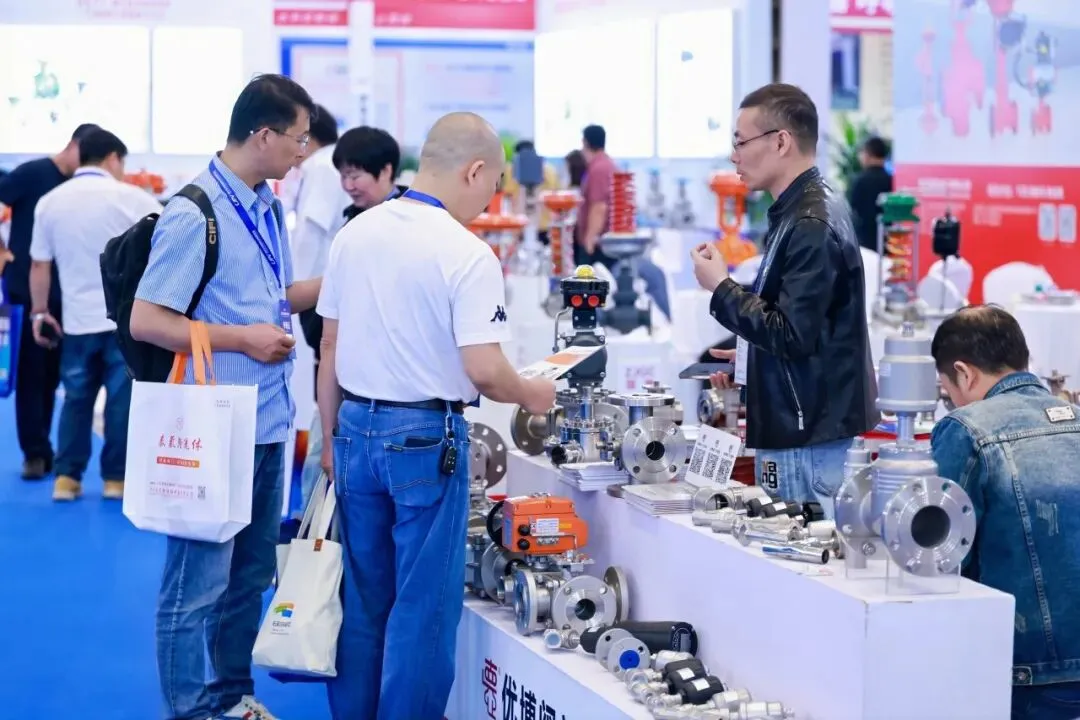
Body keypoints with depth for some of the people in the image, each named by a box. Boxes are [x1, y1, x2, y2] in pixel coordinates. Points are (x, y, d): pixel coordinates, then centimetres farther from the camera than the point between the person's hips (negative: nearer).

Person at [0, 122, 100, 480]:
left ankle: (41, 448, 18)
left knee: (51, 375, 9)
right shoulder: (32, 173, -7)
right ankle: (35, 452, 4)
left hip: (63, 295, 5)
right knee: (31, 373, -1)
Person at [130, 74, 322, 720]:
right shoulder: (194, 216, -17)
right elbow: (145, 321, -18)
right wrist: (243, 340, -18)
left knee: (252, 574, 18)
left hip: (269, 423, 9)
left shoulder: (268, 207, 9)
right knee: (198, 584, 1)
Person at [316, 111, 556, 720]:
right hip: (426, 439, -6)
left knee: (362, 596, 16)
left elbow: (330, 345, 9)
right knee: (423, 604, 5)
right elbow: (483, 371, -20)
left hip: (356, 428, 6)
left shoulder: (356, 234, 3)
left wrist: (333, 436, 17)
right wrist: (532, 395, 0)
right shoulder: (467, 255, -16)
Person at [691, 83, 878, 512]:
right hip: (795, 432, 10)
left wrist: (721, 288, -13)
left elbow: (793, 335, -22)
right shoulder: (798, 214, 14)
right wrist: (748, 363, 15)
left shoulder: (811, 226, -17)